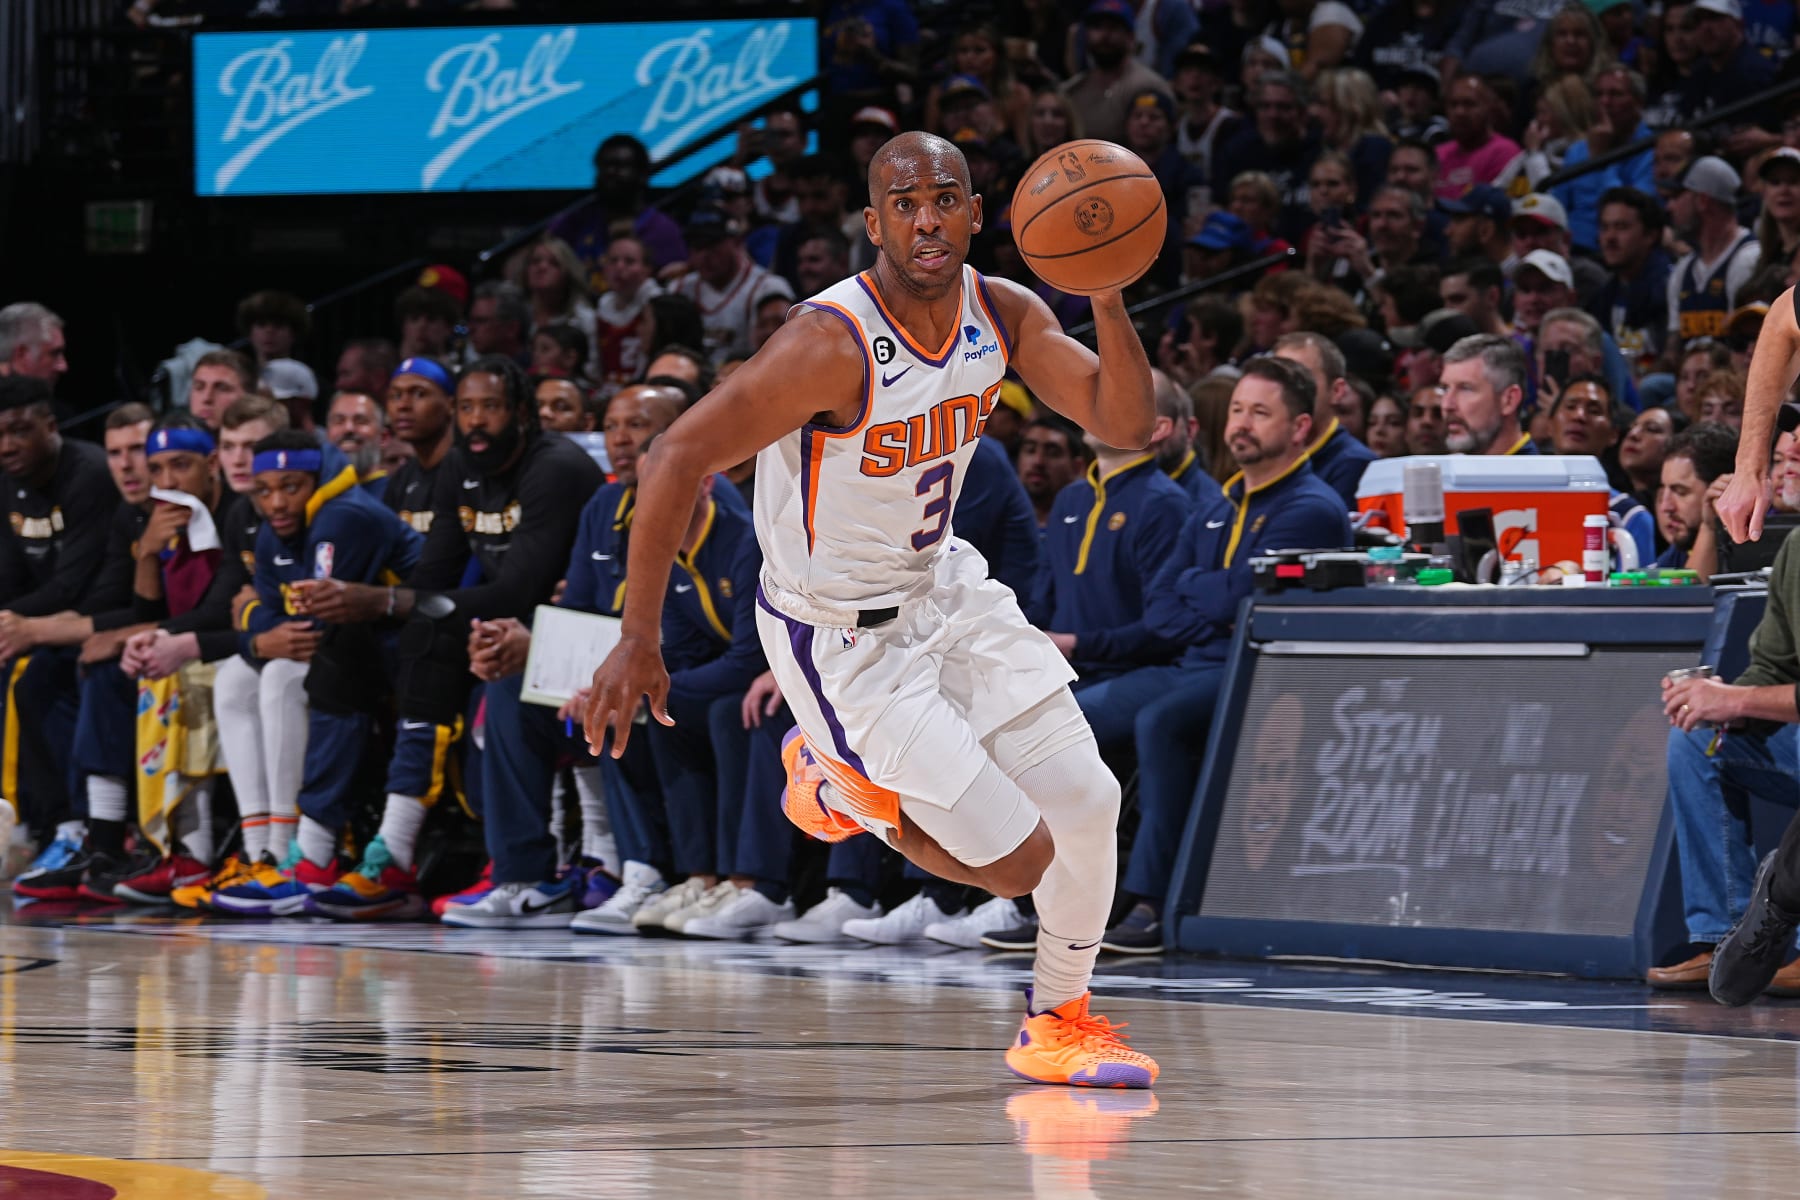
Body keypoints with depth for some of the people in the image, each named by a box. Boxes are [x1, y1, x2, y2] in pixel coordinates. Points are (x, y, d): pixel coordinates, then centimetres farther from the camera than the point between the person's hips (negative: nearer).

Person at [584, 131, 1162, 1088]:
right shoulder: (834, 344, -29)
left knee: (1087, 801, 4)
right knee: (1019, 861, -8)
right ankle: (843, 784, 22)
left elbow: (1125, 425, -9)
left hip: (942, 586, 7)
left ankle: (1059, 1024, 29)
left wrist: (1105, 295, -27)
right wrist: (638, 642, -27)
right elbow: (682, 456, -27)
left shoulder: (1003, 315, -8)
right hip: (843, 637, -7)